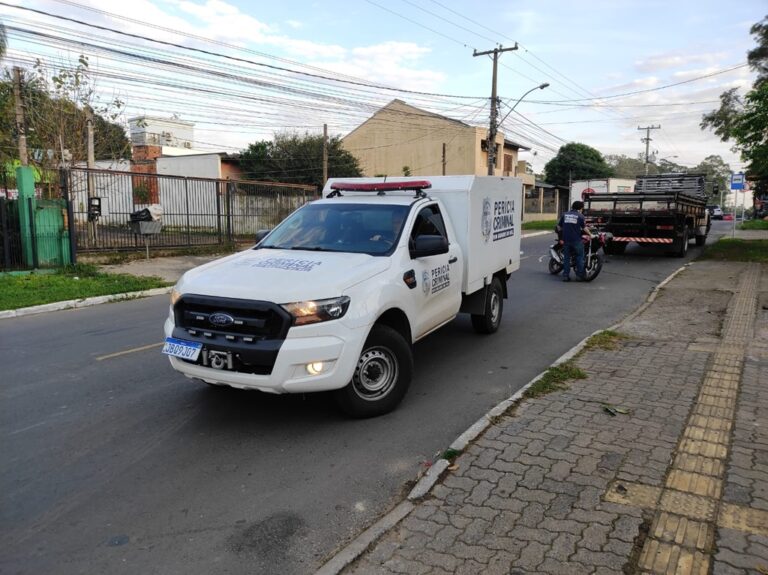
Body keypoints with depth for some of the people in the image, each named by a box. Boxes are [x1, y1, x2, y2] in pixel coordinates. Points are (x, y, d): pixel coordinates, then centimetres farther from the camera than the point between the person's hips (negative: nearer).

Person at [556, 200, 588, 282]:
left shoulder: (564, 215, 8)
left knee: (566, 257, 8)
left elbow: (559, 227, 10)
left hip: (566, 240, 3)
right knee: (580, 256, 10)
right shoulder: (580, 216, -3)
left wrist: (561, 235, 26)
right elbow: (584, 228, -1)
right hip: (576, 240, -3)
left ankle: (565, 275, 6)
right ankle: (580, 274, 8)